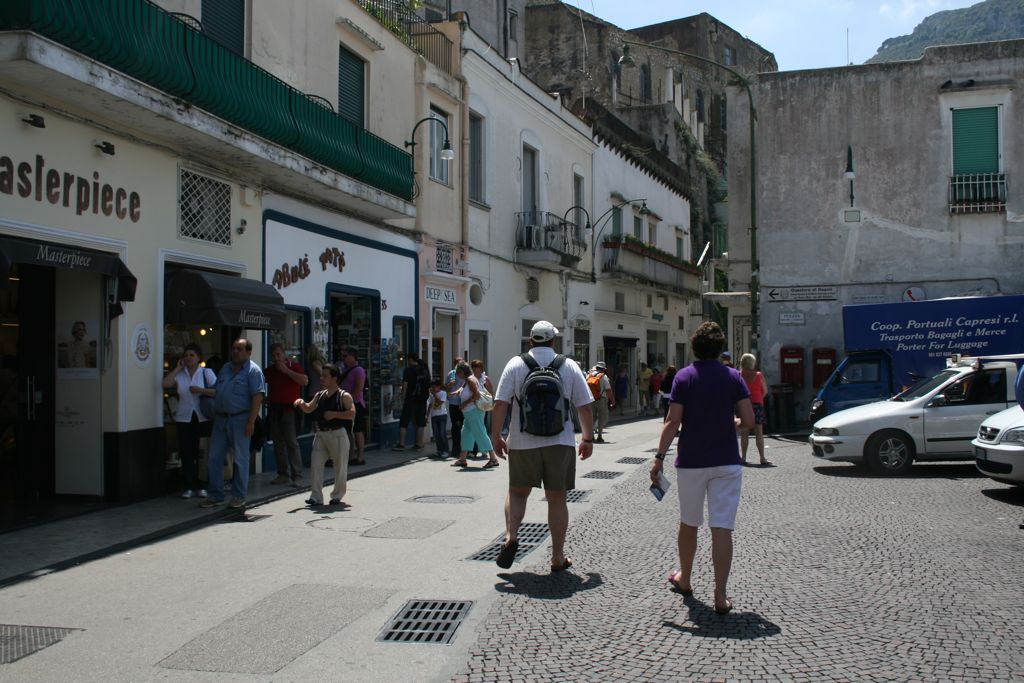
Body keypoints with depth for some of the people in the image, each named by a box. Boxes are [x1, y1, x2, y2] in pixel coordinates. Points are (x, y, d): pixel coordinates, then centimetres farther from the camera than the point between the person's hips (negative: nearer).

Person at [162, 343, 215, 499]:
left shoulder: (206, 373, 2)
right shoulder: (179, 374, 9)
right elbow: (166, 384, -8)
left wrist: (200, 390, -17)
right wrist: (177, 368, -3)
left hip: (202, 418, -2)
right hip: (184, 418, 2)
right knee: (186, 453, 1)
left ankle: (202, 486, 9)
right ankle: (189, 486, 9)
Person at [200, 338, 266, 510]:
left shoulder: (253, 371, -6)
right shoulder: (225, 368, 16)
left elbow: (257, 397, -14)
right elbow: (216, 391, 20)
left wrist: (251, 421, -20)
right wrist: (214, 415, 12)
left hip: (240, 420, -7)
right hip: (220, 419, 7)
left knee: (240, 459, 2)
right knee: (213, 458, 7)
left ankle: (239, 497, 12)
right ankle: (215, 495, 17)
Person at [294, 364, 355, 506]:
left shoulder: (344, 396, -7)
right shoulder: (319, 395, 12)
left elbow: (352, 413, -16)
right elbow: (309, 409, 20)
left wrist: (334, 414, -20)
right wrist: (302, 403, 0)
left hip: (337, 434, -5)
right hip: (320, 434, 5)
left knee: (340, 467, 4)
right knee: (315, 465, -2)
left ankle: (337, 496, 19)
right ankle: (316, 497, 2)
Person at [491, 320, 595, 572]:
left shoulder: (515, 364, 0)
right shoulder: (569, 366, 2)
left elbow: (500, 404, -5)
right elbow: (585, 406, 2)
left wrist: (496, 435, 3)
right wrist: (588, 438, 12)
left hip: (523, 442, 0)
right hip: (560, 443, 0)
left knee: (517, 492, 16)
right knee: (557, 498, 8)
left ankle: (511, 535, -6)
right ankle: (558, 558, 14)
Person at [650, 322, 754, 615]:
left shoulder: (684, 377, -5)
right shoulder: (733, 377, -2)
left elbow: (673, 423, -9)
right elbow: (748, 421, -6)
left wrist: (659, 457, -4)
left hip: (691, 462, 0)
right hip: (726, 462, 0)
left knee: (688, 524, 16)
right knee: (722, 528, -1)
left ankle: (684, 580, 33)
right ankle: (720, 596, -2)